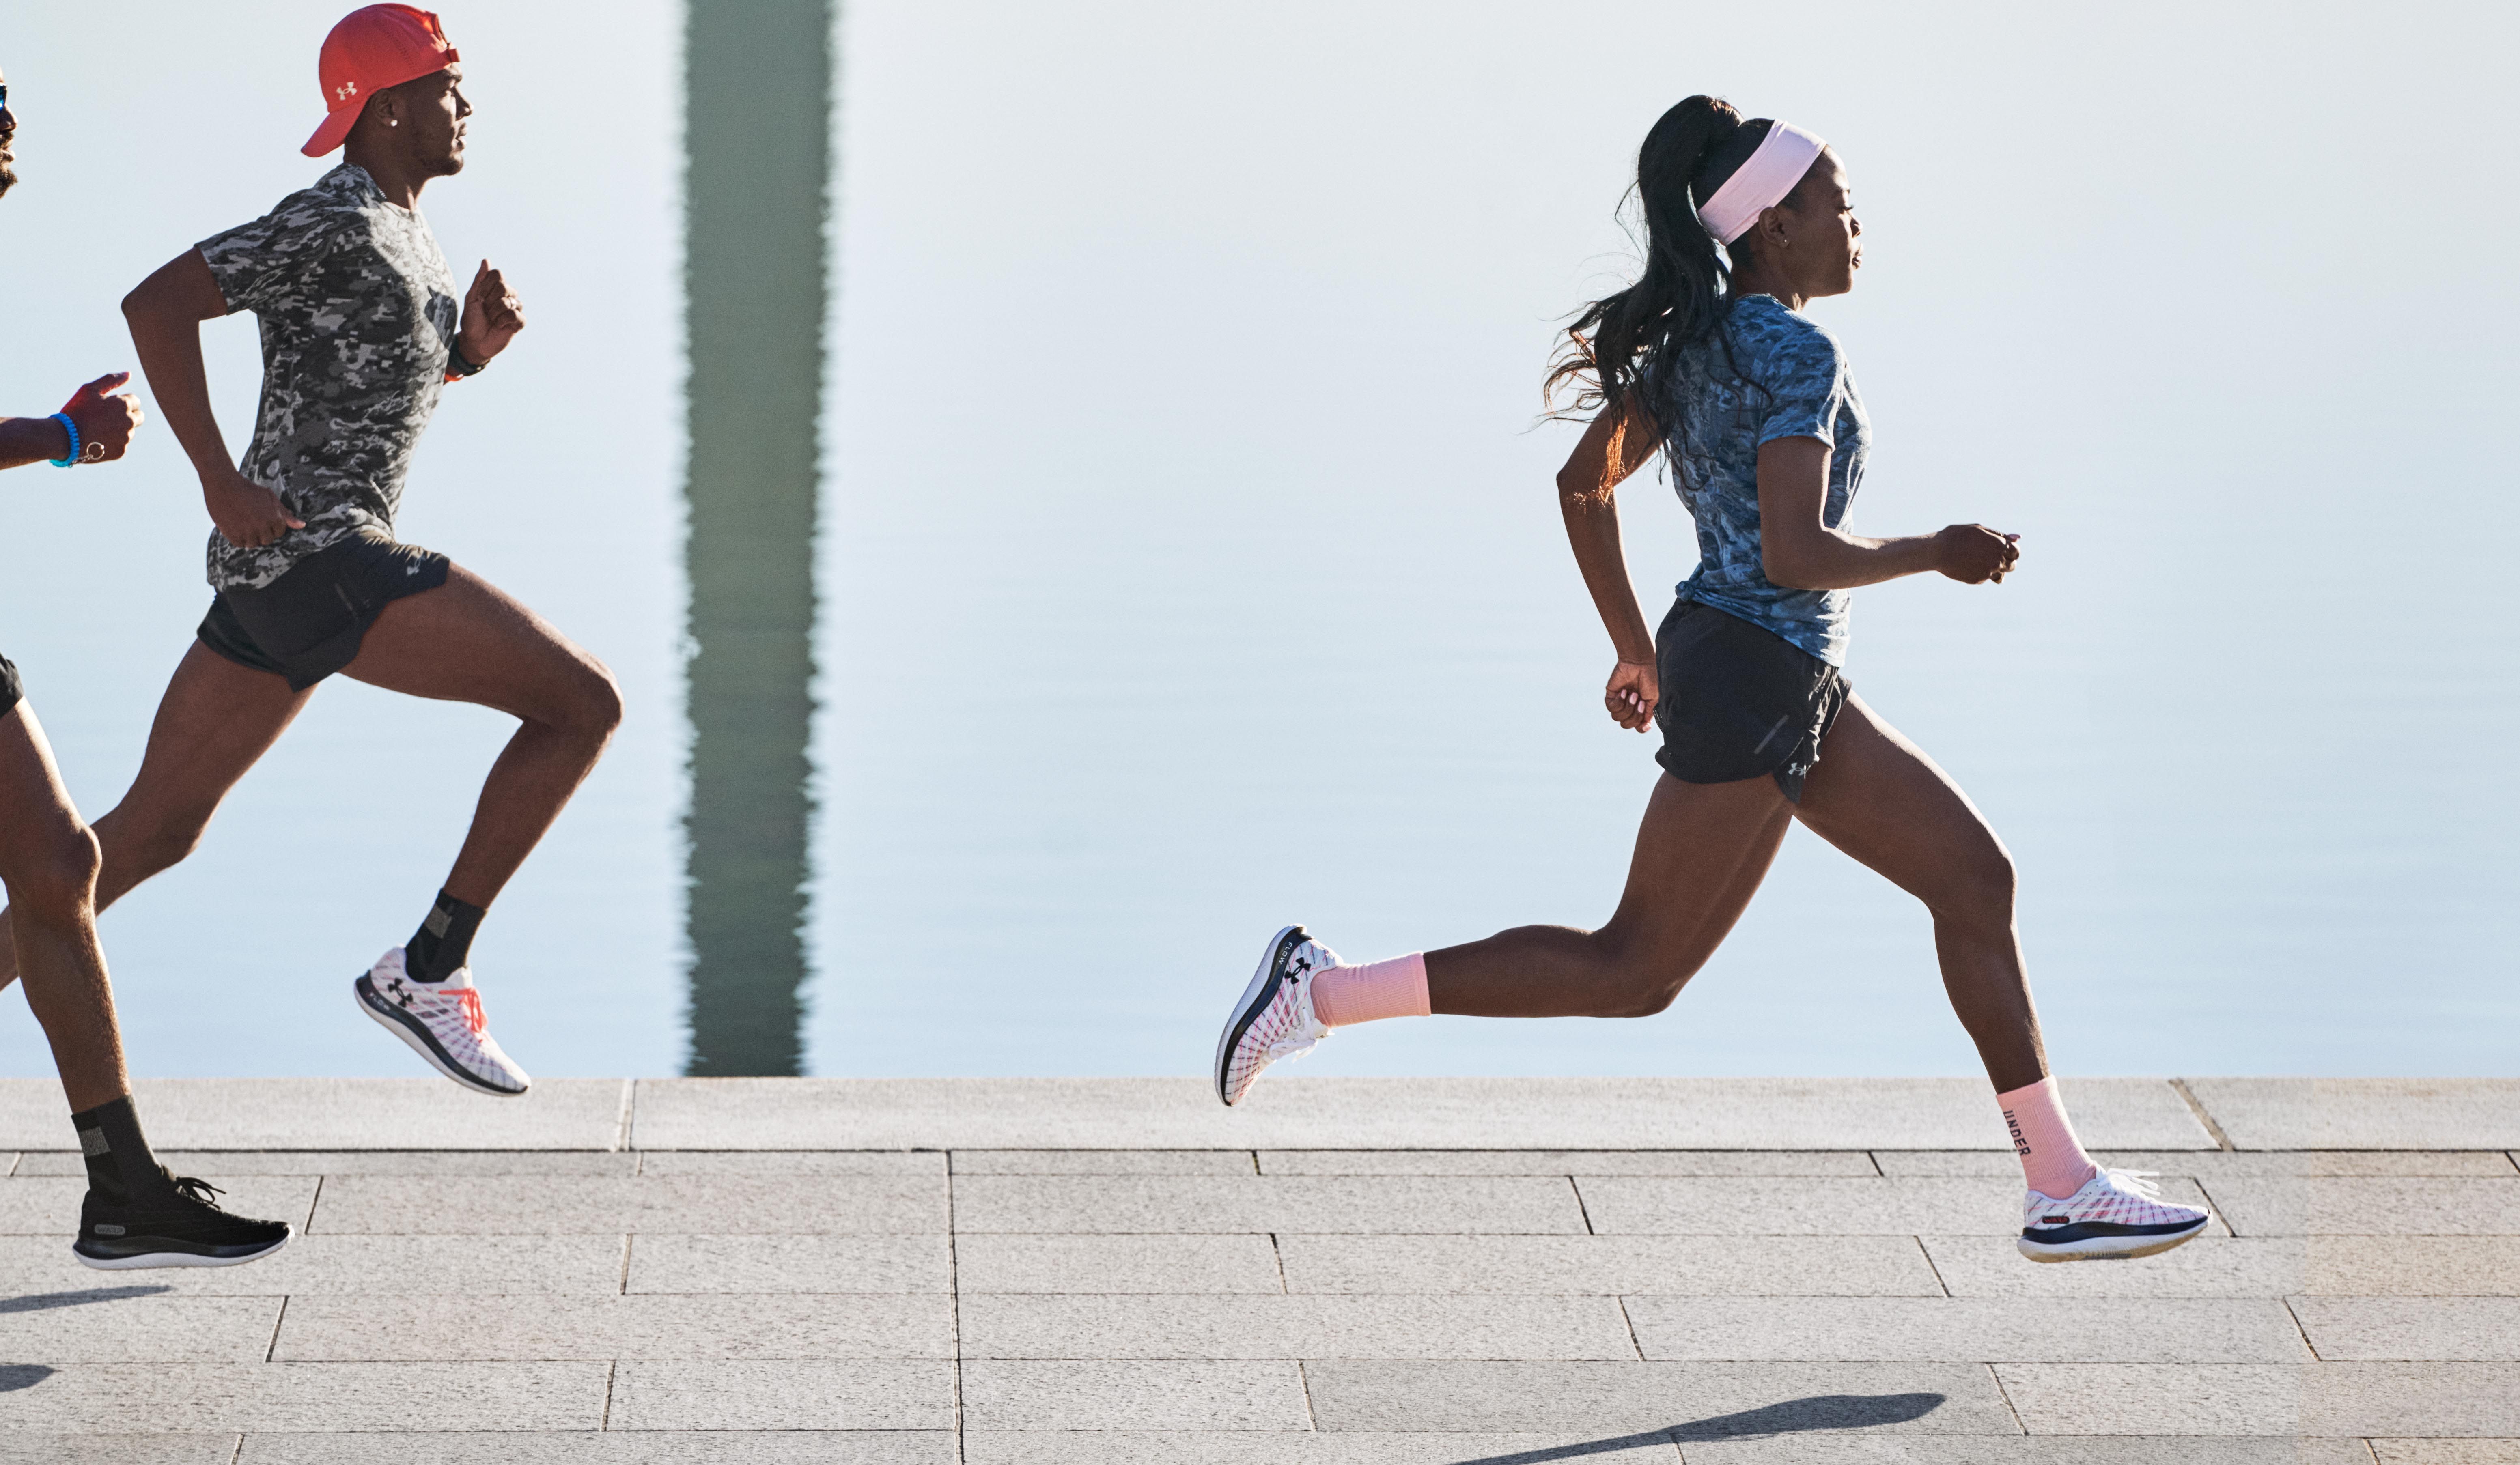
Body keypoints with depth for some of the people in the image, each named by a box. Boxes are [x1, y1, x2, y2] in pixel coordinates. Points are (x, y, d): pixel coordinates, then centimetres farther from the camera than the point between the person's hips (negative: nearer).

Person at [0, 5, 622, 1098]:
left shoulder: (397, 228, 18)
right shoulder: (330, 225, -12)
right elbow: (158, 302, -20)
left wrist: (475, 343, 9)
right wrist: (219, 482, -20)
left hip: (272, 576, 10)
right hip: (319, 563, -10)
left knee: (149, 834, 13)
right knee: (581, 702, -10)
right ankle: (428, 968, -6)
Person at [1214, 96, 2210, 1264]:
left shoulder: (1699, 342, 12)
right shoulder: (1796, 353, -16)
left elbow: (1584, 483, 17)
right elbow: (1795, 552, -24)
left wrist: (1634, 645, 24)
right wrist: (1938, 555, -10)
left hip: (1797, 692, 10)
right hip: (1754, 683, -10)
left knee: (1973, 876, 10)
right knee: (1636, 974, -5)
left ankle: (2063, 1190, 11)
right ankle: (1325, 990, 0)